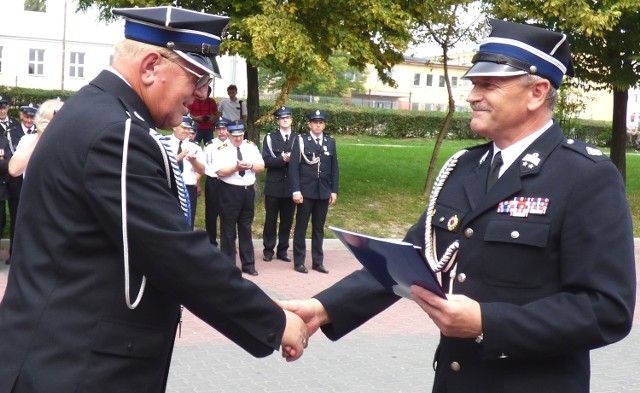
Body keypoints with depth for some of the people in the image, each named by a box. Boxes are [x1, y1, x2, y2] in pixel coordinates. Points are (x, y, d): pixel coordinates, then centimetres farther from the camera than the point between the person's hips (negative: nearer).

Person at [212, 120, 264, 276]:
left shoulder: (251, 147, 5)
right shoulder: (222, 149, -7)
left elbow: (261, 167, 3)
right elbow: (220, 172, -15)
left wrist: (250, 166, -17)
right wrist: (236, 167, -26)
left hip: (248, 190, 4)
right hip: (229, 191, -4)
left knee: (246, 228, 12)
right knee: (228, 230, 4)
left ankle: (248, 264, 20)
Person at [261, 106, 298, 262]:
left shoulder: (298, 138, 6)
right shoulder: (270, 138, 2)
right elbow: (266, 161, -8)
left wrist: (292, 159, -17)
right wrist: (282, 159, -20)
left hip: (291, 186, 2)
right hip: (274, 186, -2)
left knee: (287, 220, 8)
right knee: (270, 220, 5)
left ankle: (282, 250, 18)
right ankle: (268, 250, 15)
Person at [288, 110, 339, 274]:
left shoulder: (331, 141, 9)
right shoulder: (301, 140, -3)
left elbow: (334, 169, 10)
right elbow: (293, 167, -7)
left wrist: (334, 191, 5)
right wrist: (296, 191, -14)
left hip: (324, 192, 3)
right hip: (305, 191, -3)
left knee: (319, 228, 10)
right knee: (301, 227, 3)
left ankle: (318, 261, 17)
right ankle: (299, 262, 10)